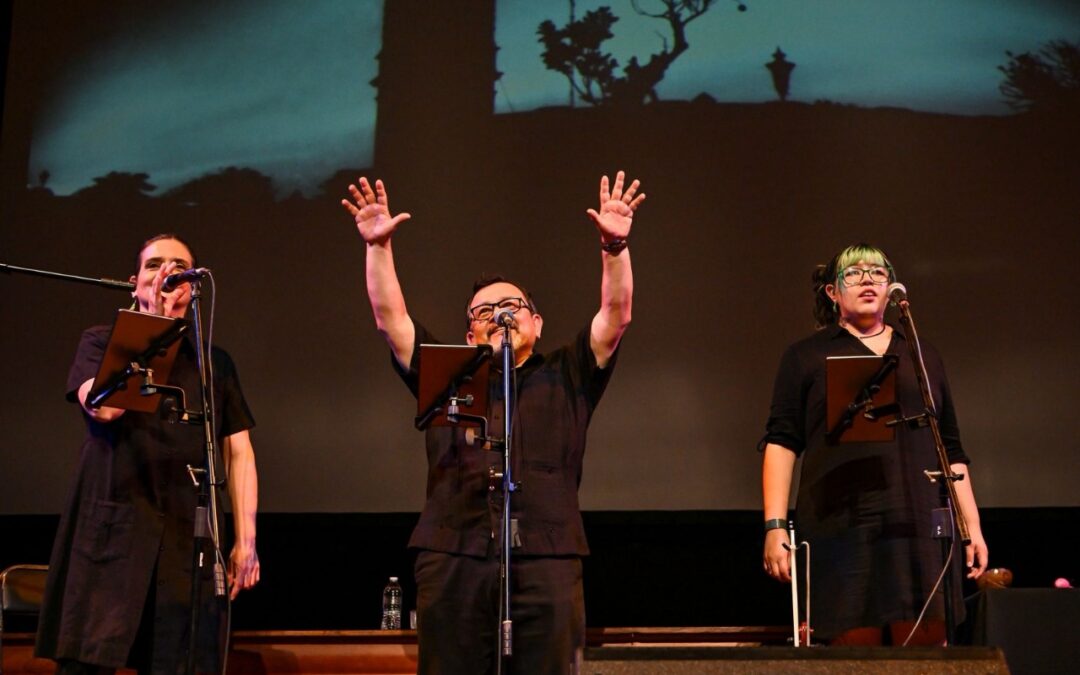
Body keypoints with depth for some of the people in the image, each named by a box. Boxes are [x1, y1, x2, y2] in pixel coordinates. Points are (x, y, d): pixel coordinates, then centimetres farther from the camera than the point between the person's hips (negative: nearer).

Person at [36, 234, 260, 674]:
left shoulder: (215, 362, 17)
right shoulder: (101, 342, 12)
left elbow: (239, 453, 14)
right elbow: (103, 406, -8)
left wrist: (246, 539, 4)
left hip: (188, 540, 2)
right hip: (109, 534, -2)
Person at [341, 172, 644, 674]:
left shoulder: (565, 378, 20)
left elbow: (616, 314, 9)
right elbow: (390, 318, 16)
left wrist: (615, 246, -5)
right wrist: (379, 246, 5)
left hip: (546, 561, -1)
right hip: (453, 560, 1)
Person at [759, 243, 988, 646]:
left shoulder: (925, 358, 21)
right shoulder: (806, 356, 12)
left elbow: (952, 452, 21)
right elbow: (781, 442, 4)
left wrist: (972, 525, 13)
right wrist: (775, 526, -6)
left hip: (921, 534, 3)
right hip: (844, 533, -3)